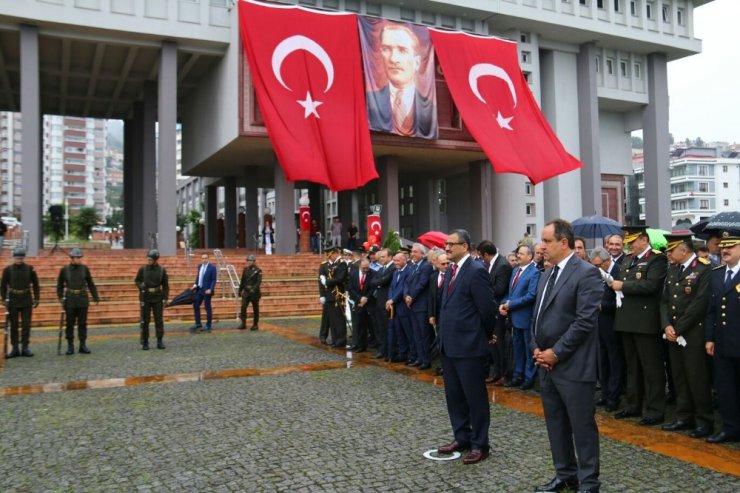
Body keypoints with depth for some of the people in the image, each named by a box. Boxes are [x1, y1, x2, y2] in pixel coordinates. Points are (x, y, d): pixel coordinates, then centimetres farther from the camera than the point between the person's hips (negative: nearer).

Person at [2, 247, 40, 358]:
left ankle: (25, 347, 9)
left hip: (26, 301, 0)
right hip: (13, 301, 0)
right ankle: (15, 348, 11)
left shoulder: (30, 269, -1)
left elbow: (35, 284, 5)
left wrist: (36, 299, 1)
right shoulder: (8, 269, -2)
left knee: (26, 325, 1)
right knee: (13, 325, 5)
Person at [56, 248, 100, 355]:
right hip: (70, 300, -1)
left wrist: (96, 297, 3)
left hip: (83, 300, 1)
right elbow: (60, 285, 6)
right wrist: (61, 299, -4)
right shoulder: (64, 270, -1)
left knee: (83, 323, 4)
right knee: (70, 323, 4)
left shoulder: (84, 268, 1)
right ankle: (70, 346, 12)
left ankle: (82, 345, 10)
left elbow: (90, 284, 6)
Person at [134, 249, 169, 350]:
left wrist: (165, 299, -4)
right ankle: (145, 343, 10)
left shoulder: (162, 270, 0)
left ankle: (160, 342, 9)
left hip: (157, 298, 0)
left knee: (159, 320, 1)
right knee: (145, 320, 2)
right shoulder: (143, 269, -1)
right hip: (145, 298, 0)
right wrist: (140, 285, -12)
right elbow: (137, 280, 11)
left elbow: (165, 286, 3)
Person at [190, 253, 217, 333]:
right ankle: (198, 324, 21)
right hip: (199, 289, 7)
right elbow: (198, 277, 17)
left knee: (208, 307, 1)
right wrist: (195, 285, 2)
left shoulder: (212, 267, -10)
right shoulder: (200, 266, 9)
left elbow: (214, 280, -11)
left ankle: (208, 326, 11)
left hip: (207, 291, -7)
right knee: (195, 305, 9)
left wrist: (210, 289, -20)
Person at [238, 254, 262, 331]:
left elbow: (259, 282, -16)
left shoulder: (258, 271, -7)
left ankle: (255, 325, 13)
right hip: (246, 292, 4)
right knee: (243, 307, -5)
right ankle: (243, 324, 1)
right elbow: (242, 281, 14)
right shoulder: (245, 269, 8)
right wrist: (240, 290, 13)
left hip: (254, 292, -4)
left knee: (255, 309, 4)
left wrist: (254, 289, -28)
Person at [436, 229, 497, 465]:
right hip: (449, 345, 9)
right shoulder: (451, 271, 12)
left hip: (469, 346, -9)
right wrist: (444, 335, 15)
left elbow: (487, 309, -15)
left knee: (475, 397, 5)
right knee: (453, 395, 17)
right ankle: (462, 437, 32)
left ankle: (479, 444, 17)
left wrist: (487, 336, -2)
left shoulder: (476, 271, -16)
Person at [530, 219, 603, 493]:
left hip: (573, 366, -8)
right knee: (556, 424, 17)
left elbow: (585, 321, -19)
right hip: (547, 363, 8)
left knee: (582, 426, 4)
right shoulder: (546, 275, 13)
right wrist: (537, 347, 3)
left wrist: (556, 352, -16)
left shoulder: (587, 273, -13)